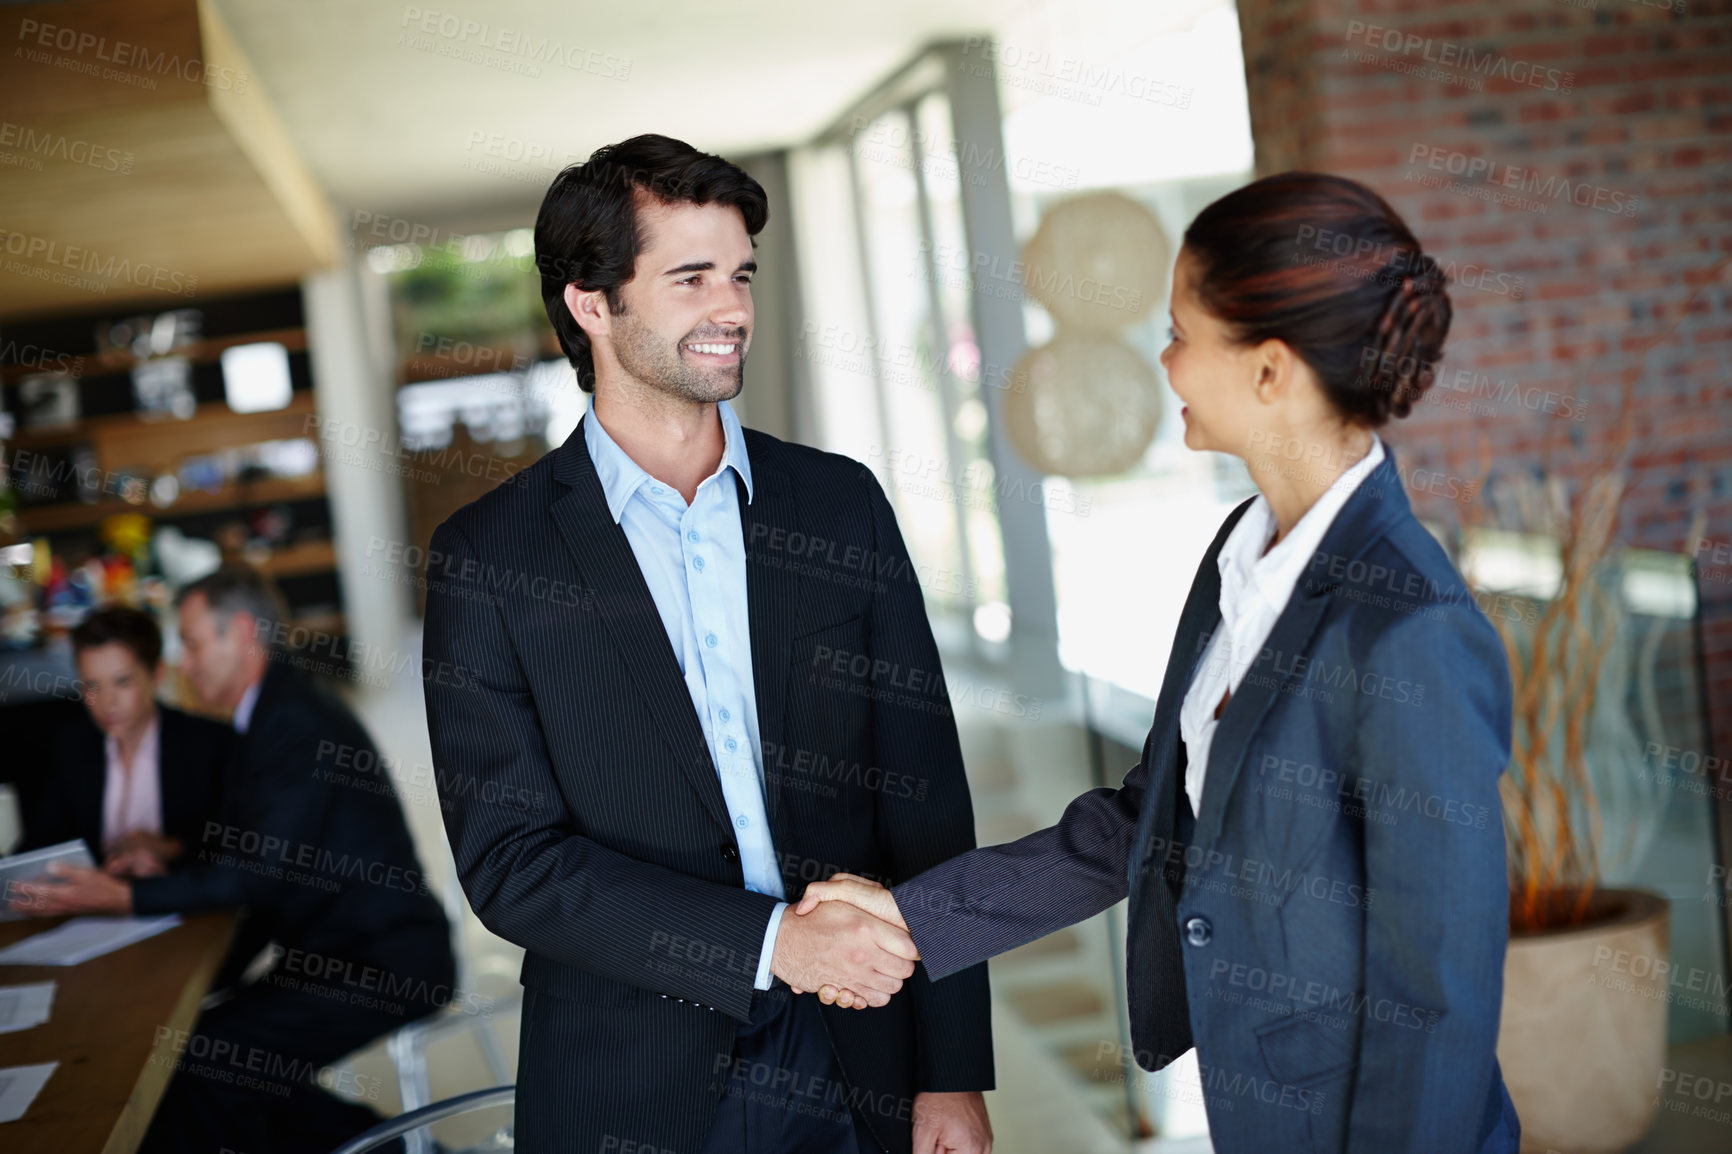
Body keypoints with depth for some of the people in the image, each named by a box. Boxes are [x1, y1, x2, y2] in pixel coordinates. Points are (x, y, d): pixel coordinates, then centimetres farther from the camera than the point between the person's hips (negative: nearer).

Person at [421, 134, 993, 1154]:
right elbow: (509, 860, -10)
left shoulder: (842, 504, 2)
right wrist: (769, 939, -18)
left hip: (860, 1069, 2)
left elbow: (927, 803, 1)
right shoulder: (487, 557, -5)